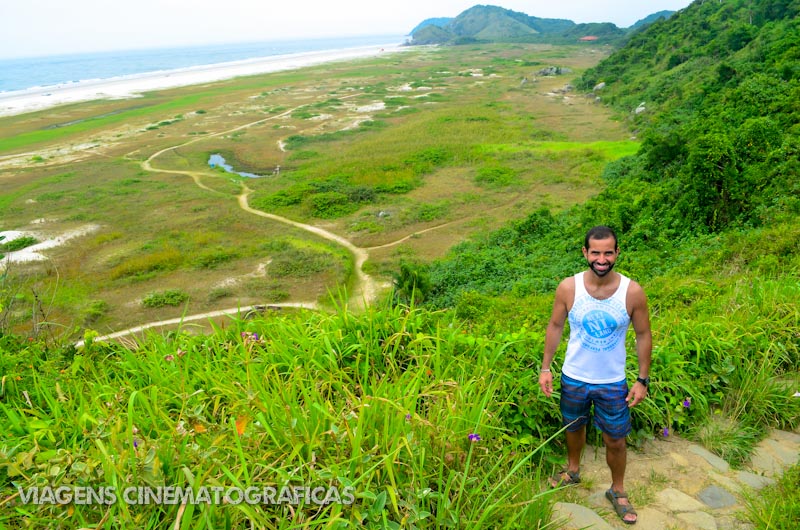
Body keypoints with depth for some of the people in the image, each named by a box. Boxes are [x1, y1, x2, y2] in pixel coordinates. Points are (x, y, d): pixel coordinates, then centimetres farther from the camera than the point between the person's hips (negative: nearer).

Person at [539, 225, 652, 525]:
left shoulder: (633, 292, -17)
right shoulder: (568, 287, -16)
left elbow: (643, 335, -5)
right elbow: (555, 326, -3)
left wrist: (643, 380, -5)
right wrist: (545, 368, -3)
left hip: (613, 383, -1)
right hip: (573, 378, 1)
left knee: (615, 441, 12)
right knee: (574, 427, 23)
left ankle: (617, 491, 38)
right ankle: (573, 470, 51)